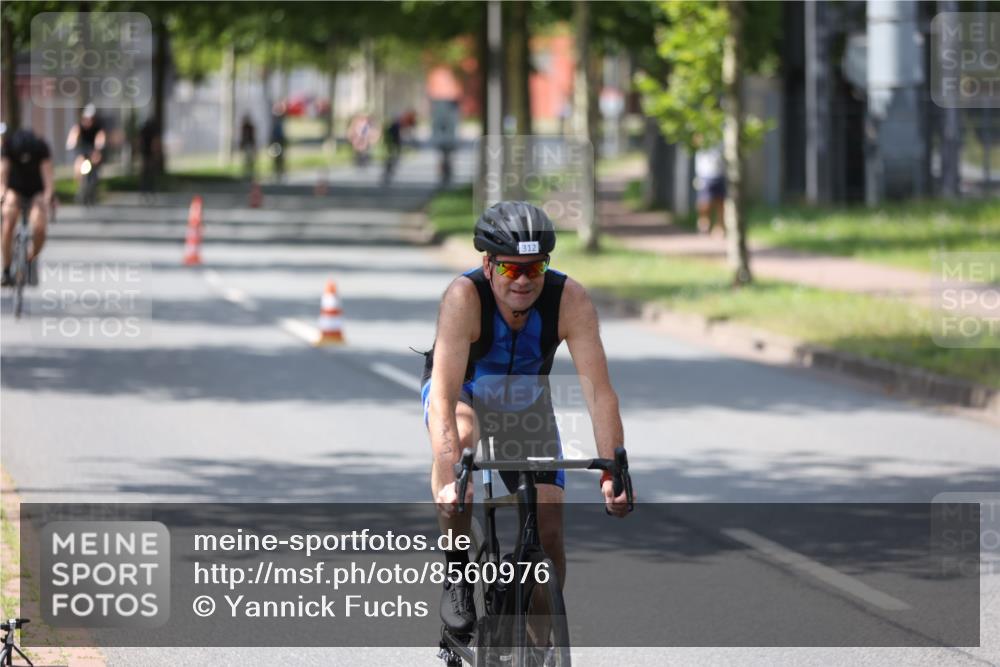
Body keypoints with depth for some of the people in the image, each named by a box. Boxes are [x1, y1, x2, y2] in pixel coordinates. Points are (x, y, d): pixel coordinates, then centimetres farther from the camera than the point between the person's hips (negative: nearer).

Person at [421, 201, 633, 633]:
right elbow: (444, 395, -43)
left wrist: (613, 473, -42)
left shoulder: (570, 300, -30)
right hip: (463, 393, -2)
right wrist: (448, 481, -54)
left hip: (526, 402, 2)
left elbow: (599, 391, -32)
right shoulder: (464, 297, -36)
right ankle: (457, 574, -22)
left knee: (550, 533, -7)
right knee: (461, 434, -38)